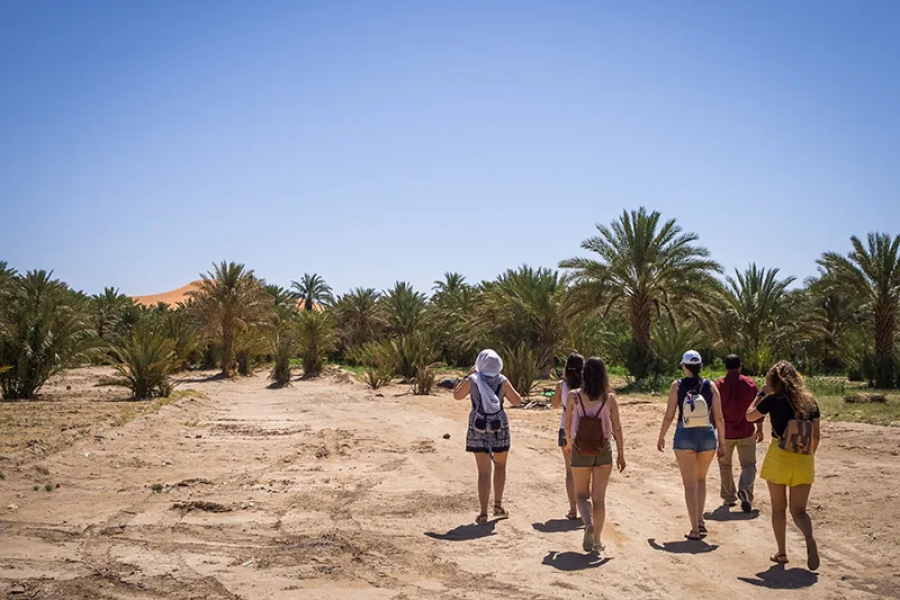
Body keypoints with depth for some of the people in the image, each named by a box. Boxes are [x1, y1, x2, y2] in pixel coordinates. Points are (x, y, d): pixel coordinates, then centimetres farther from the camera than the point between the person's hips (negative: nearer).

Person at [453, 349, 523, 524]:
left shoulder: (472, 380, -5)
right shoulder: (502, 381, -6)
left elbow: (457, 395, 10)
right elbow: (517, 401, 1)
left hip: (478, 429, 0)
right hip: (499, 428, 0)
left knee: (484, 472, 3)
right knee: (500, 465, 22)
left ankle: (483, 513, 0)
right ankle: (498, 505, 19)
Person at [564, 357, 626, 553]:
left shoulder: (573, 396, -7)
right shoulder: (609, 398, -6)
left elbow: (568, 425, 2)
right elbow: (617, 428, -4)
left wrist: (568, 443, 20)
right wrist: (621, 454, 4)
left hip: (580, 451, 0)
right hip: (603, 451, 1)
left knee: (582, 495, 14)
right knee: (599, 497, 11)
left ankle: (588, 524, -13)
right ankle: (596, 540, 13)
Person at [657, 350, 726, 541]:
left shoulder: (677, 385, -5)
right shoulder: (710, 386, 0)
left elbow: (669, 415, -5)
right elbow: (719, 418, -1)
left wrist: (661, 437, 8)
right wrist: (721, 442, 8)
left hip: (685, 437, -2)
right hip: (707, 437, 2)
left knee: (690, 484, 5)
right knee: (701, 479, 24)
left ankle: (695, 529, 2)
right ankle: (700, 521, 24)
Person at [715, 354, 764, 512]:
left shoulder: (719, 385, -6)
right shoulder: (750, 384, -2)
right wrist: (759, 430, 12)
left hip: (725, 433, 0)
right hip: (746, 432, 0)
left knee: (725, 464, 17)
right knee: (748, 465, 8)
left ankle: (729, 497, 20)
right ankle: (744, 490, -18)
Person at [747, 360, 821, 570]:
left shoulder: (773, 400, -7)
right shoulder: (810, 401, 4)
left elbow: (749, 416, 7)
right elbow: (816, 436, 7)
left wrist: (762, 393, 12)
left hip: (779, 457, -3)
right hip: (804, 461, 3)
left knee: (778, 507, 13)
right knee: (799, 510, 8)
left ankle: (781, 552, 16)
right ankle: (810, 539, -20)